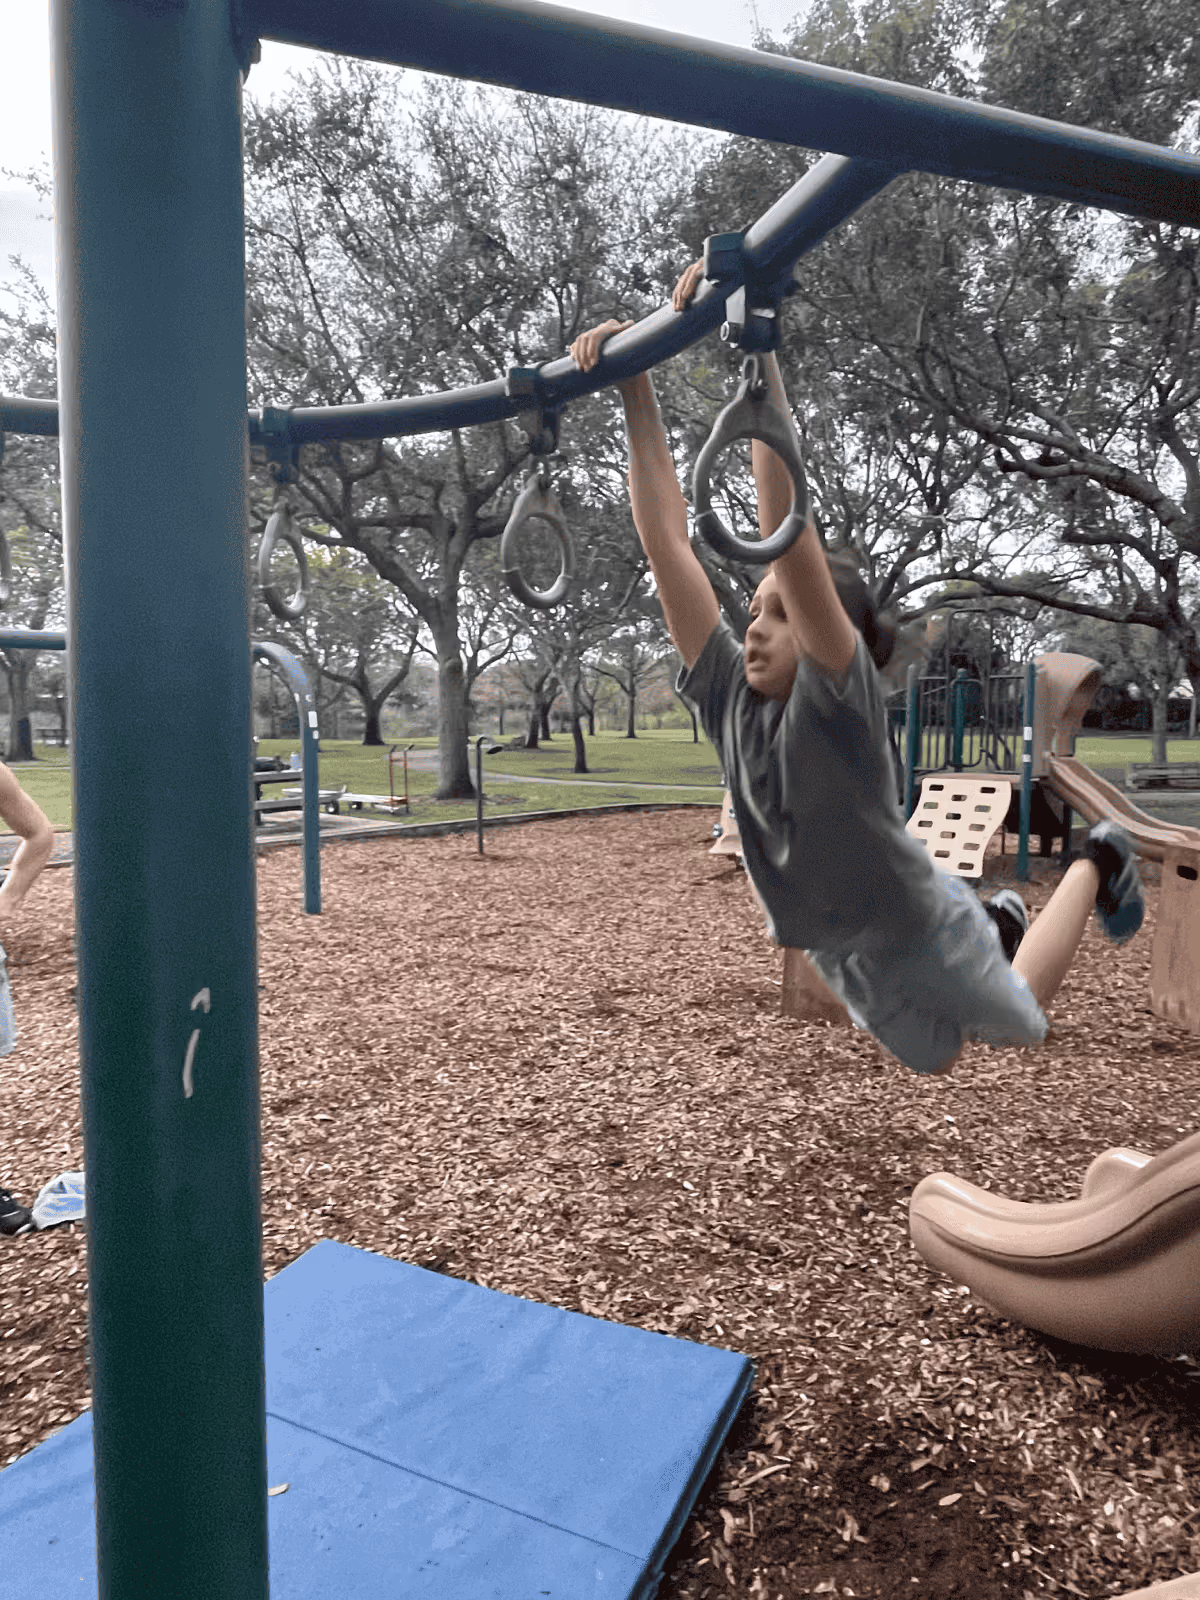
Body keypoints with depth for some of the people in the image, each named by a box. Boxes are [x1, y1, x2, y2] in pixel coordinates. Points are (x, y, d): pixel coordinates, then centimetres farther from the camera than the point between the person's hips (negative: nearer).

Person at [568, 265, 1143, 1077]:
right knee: (939, 1064, 29)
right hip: (844, 961, 5)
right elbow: (666, 537, -22)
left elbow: (790, 528, -43)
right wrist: (635, 390, -23)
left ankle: (1099, 865, 43)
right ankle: (1000, 919, 50)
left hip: (921, 936, -5)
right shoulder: (728, 692, -17)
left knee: (1021, 1028, 26)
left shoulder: (842, 697, -30)